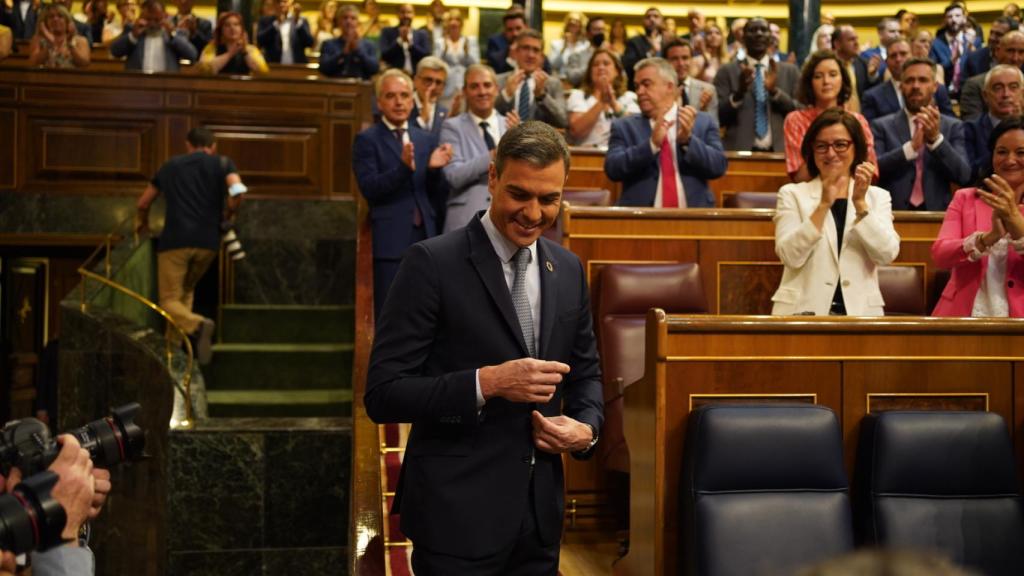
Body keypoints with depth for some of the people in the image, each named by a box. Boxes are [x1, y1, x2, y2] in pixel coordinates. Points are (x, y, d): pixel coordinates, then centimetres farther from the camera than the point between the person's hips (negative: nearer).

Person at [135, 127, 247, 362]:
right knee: (185, 291, 21)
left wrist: (142, 222, 47)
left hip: (175, 240, -1)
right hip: (208, 242, 1)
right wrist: (228, 214, 10)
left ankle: (197, 325, -29)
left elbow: (143, 203, 26)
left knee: (170, 300, 2)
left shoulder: (171, 165, 18)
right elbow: (237, 191, -10)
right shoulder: (222, 163, 11)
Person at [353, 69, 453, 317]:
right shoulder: (367, 140, 0)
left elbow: (436, 195, 12)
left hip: (425, 239, 5)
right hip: (390, 241, -5)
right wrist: (403, 167, -25)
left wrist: (434, 169, -8)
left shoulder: (426, 140, 14)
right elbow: (369, 190, -12)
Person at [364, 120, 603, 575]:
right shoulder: (433, 263, -11)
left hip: (540, 512, 6)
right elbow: (382, 394, -14)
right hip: (458, 514, -5)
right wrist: (486, 382, -25)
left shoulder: (569, 269, 7)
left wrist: (587, 427, -3)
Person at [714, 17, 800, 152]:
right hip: (739, 152, -1)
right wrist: (739, 93, -18)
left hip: (779, 152, 2)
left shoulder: (790, 71, 10)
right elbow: (718, 117, -1)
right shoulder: (726, 72, 5)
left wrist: (775, 91, -11)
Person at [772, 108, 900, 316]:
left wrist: (860, 203, -11)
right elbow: (790, 256, -6)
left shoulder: (877, 196, 13)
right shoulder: (792, 194, 8)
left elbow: (887, 254, -2)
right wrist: (823, 205, -13)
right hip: (803, 310, -1)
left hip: (860, 311, 2)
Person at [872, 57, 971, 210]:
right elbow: (874, 171, -6)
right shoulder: (882, 126, 8)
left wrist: (936, 139, -13)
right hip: (893, 214, -1)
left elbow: (963, 176, -1)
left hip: (937, 214, 1)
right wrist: (910, 147, -17)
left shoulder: (953, 127, 10)